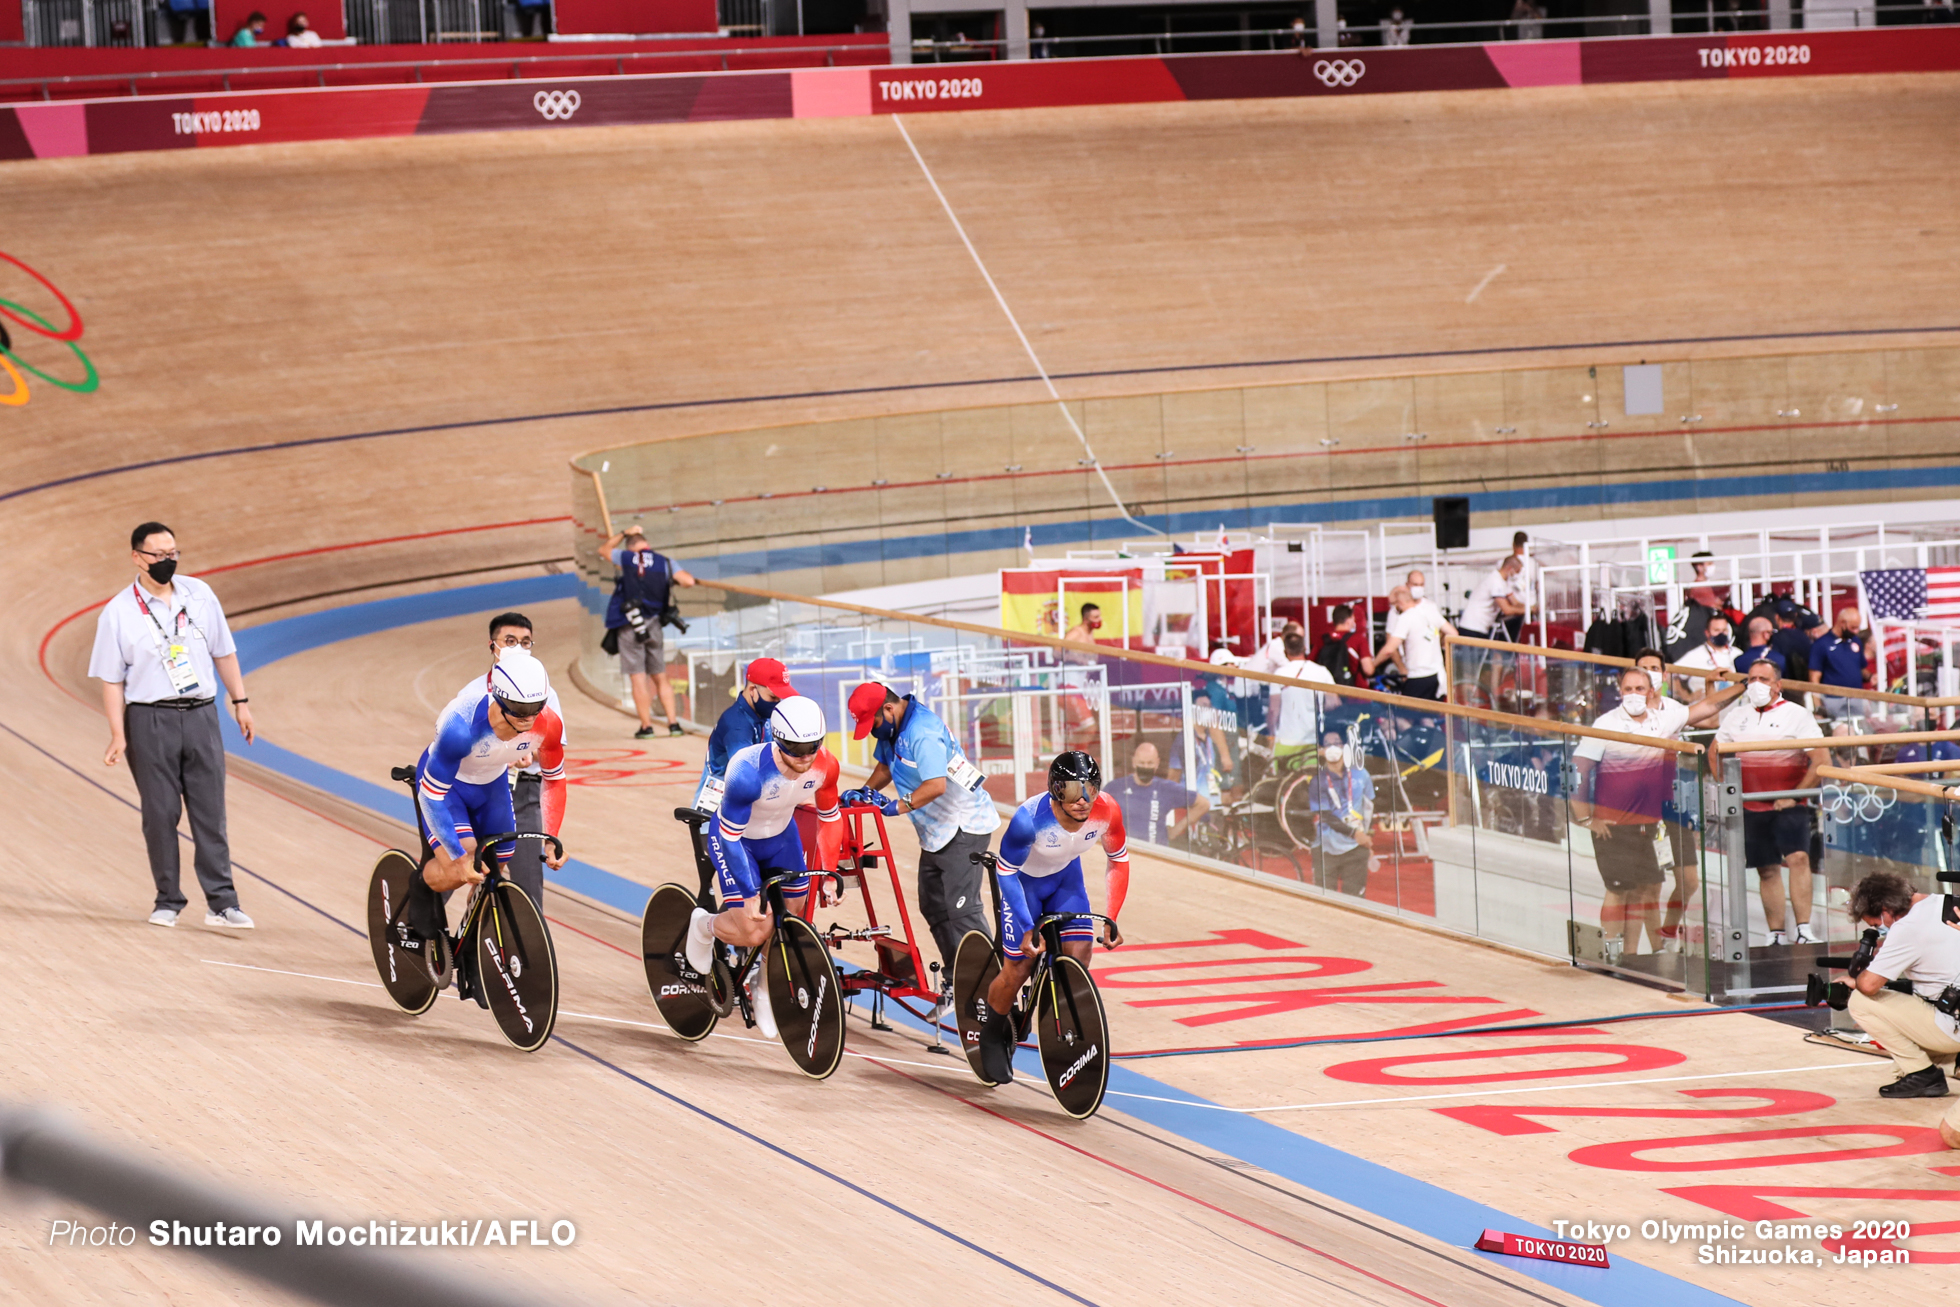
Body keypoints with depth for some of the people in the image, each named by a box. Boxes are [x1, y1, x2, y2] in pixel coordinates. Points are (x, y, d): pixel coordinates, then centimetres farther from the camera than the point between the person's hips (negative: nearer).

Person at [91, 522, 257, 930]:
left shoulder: (199, 594, 6)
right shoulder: (118, 613, -3)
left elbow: (223, 652, 14)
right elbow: (112, 679, -2)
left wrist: (240, 702, 11)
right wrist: (118, 735, -9)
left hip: (201, 716, 2)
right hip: (150, 720, -2)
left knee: (210, 813, 0)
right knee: (160, 814, 2)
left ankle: (221, 902, 1)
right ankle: (168, 900, 12)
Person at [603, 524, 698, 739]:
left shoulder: (626, 558, 0)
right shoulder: (665, 562, 2)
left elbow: (607, 548, 20)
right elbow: (688, 580, -9)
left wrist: (625, 533, 31)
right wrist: (672, 580, 11)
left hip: (629, 625, -3)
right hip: (654, 624, 3)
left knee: (638, 678, -3)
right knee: (660, 678, 11)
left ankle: (646, 726, -5)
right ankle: (673, 723, 5)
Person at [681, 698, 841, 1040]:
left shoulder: (824, 766, -24)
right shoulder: (749, 771, -39)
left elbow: (829, 818, -5)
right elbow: (731, 836, -29)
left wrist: (829, 873, -7)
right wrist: (750, 894, -28)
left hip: (780, 836, 5)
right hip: (735, 838, -5)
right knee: (754, 931, -13)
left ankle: (765, 989, 31)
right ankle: (704, 926, 20)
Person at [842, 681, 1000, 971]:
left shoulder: (922, 732, -25)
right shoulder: (892, 728, 6)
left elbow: (936, 785, -33)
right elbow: (885, 766, 20)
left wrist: (896, 806, -30)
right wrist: (866, 791, 3)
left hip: (963, 827, -11)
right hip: (935, 833, 11)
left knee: (962, 909, -16)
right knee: (934, 907, 13)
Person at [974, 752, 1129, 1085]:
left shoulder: (1106, 811, -28)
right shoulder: (1030, 818, -38)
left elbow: (1119, 862, -9)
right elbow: (1006, 873, -25)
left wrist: (1111, 920, -14)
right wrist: (1028, 928, -28)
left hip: (1065, 877, 3)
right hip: (1024, 880, -3)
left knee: (1079, 957, -13)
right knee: (1018, 968, -4)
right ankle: (993, 1035, 25)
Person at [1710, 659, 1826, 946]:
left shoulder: (1797, 715, -2)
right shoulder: (1737, 717, 11)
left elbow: (1819, 760, -8)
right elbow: (1714, 751, 25)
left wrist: (1795, 795, -13)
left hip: (1788, 806, -4)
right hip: (1751, 807, 4)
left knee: (1798, 857, -21)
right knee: (1767, 870, 7)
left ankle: (1804, 930, -24)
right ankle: (1777, 935, 13)